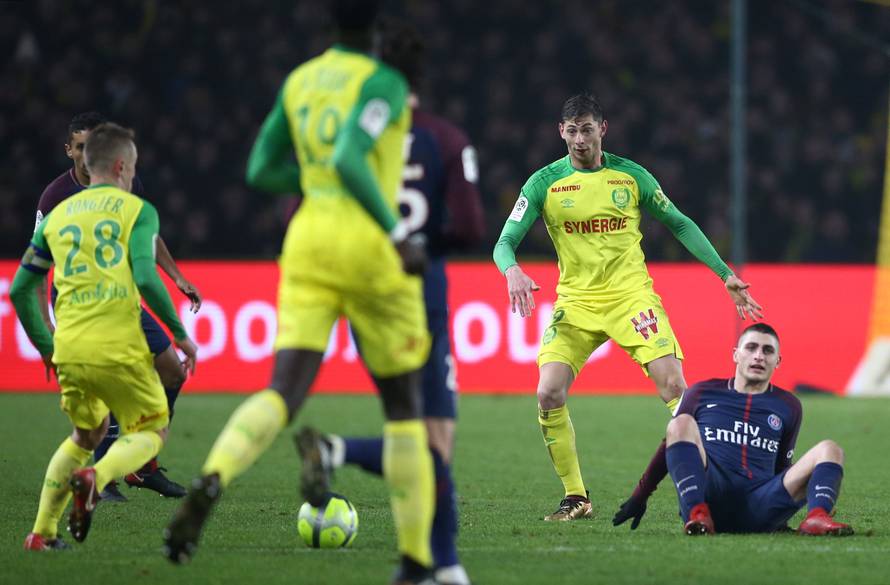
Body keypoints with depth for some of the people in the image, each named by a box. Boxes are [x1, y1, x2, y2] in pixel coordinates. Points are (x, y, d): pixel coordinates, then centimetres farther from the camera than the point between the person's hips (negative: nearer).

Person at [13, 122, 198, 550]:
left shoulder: (57, 216, 17)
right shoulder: (136, 210, 3)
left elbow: (20, 289, 16)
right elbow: (146, 278, -11)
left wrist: (45, 346, 27)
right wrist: (180, 334, -1)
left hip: (69, 351, 5)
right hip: (120, 349, -5)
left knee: (87, 433, 26)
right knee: (152, 430, 13)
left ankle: (42, 532, 16)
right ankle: (97, 477, -19)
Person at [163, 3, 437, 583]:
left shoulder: (299, 82, 12)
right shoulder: (385, 84, -8)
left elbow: (261, 170, 17)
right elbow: (349, 160, -24)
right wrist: (397, 234, -20)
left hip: (308, 243, 5)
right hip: (369, 251, -5)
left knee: (285, 392, -7)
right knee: (404, 405, 10)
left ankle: (211, 480, -38)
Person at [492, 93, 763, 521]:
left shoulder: (631, 176, 2)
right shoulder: (544, 183, -1)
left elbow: (680, 225, 12)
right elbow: (505, 242, -3)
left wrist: (726, 275, 9)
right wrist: (512, 271, -27)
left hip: (631, 294, 0)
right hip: (575, 301, 1)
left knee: (674, 386, -16)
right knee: (548, 394, -15)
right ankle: (575, 497, 2)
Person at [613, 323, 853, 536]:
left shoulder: (788, 406, 22)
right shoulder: (702, 394, 18)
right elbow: (671, 446, 22)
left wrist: (781, 518, 25)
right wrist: (641, 496, 20)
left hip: (761, 507, 2)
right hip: (709, 495, -2)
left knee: (829, 450, -12)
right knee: (681, 424, -24)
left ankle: (817, 518, -43)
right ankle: (697, 513, -45)